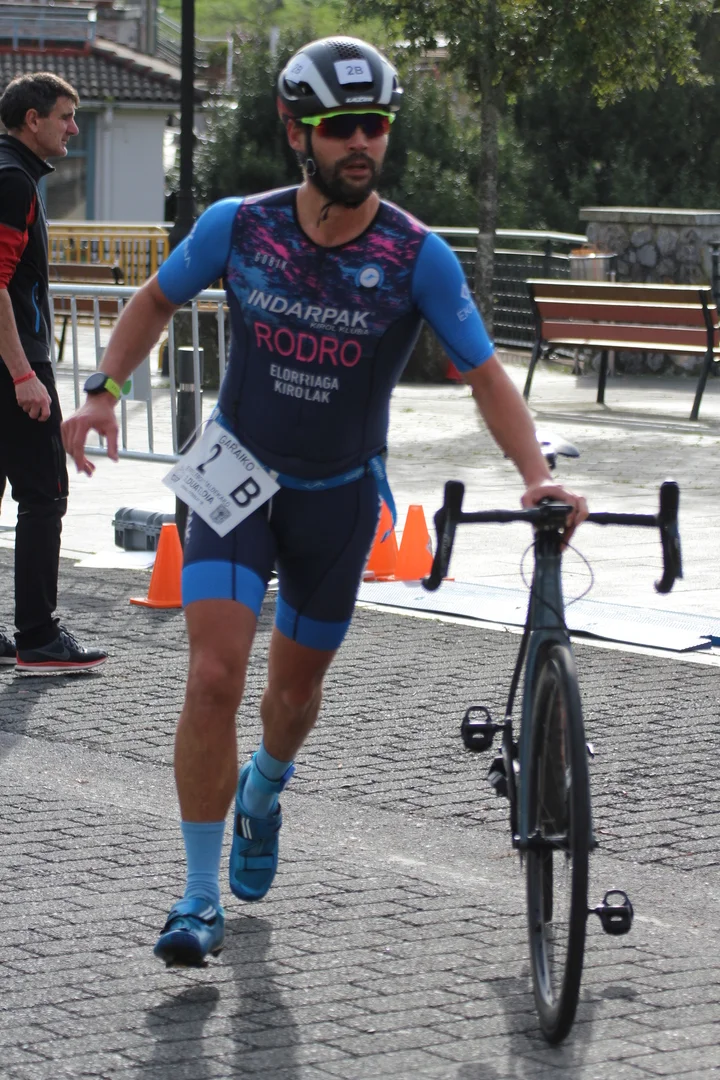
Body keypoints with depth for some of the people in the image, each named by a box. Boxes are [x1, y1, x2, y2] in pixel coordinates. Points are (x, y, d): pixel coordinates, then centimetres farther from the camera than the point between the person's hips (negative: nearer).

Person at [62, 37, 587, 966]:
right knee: (213, 679, -17)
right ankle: (200, 898, -7)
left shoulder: (416, 256, -17)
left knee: (296, 688, 16)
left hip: (339, 495, 1)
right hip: (238, 475, -1)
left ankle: (264, 786, 53)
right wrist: (102, 390, -7)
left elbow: (486, 375, -14)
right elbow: (157, 299, 5)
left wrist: (535, 473, -29)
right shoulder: (238, 227, -13)